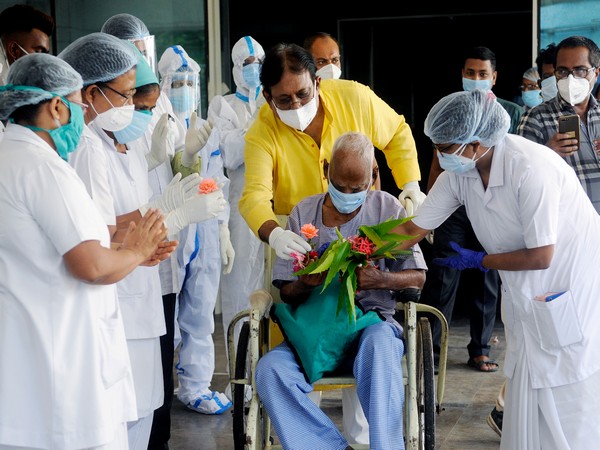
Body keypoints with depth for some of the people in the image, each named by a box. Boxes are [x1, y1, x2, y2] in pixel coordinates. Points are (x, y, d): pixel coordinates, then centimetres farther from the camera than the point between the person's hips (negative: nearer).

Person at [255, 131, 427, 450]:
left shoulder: (387, 208, 5)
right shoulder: (303, 213, 8)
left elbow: (417, 277, 3)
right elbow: (287, 293, 8)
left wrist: (381, 279, -19)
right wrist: (304, 283, -17)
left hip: (372, 320, -2)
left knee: (379, 344, -39)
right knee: (269, 369, -28)